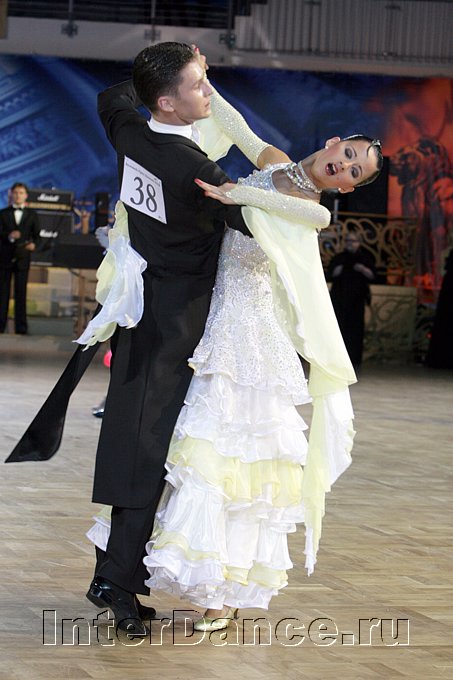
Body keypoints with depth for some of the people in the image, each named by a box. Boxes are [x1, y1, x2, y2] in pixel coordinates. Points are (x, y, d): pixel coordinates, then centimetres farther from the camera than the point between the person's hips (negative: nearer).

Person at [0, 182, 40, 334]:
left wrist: (34, 244, -16)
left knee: (21, 293, -1)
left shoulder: (32, 215, 10)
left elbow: (37, 235, 6)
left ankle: (21, 327, 0)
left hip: (22, 258, 0)